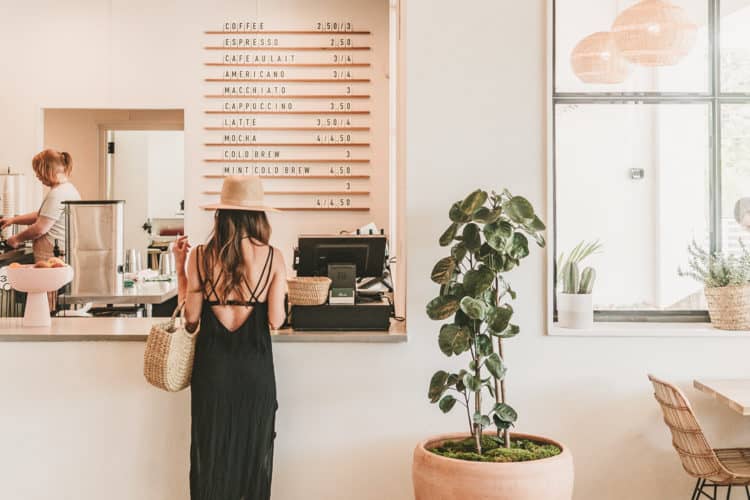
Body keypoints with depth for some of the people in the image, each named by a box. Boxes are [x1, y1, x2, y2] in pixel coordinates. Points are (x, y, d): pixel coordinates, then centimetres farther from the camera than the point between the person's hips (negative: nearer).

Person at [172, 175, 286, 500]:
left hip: (212, 367, 1)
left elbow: (191, 319, -3)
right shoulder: (273, 257, -9)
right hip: (256, 367, 0)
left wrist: (179, 267, 4)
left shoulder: (200, 257, -7)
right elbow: (276, 321, -10)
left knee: (211, 451, 14)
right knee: (254, 449, 15)